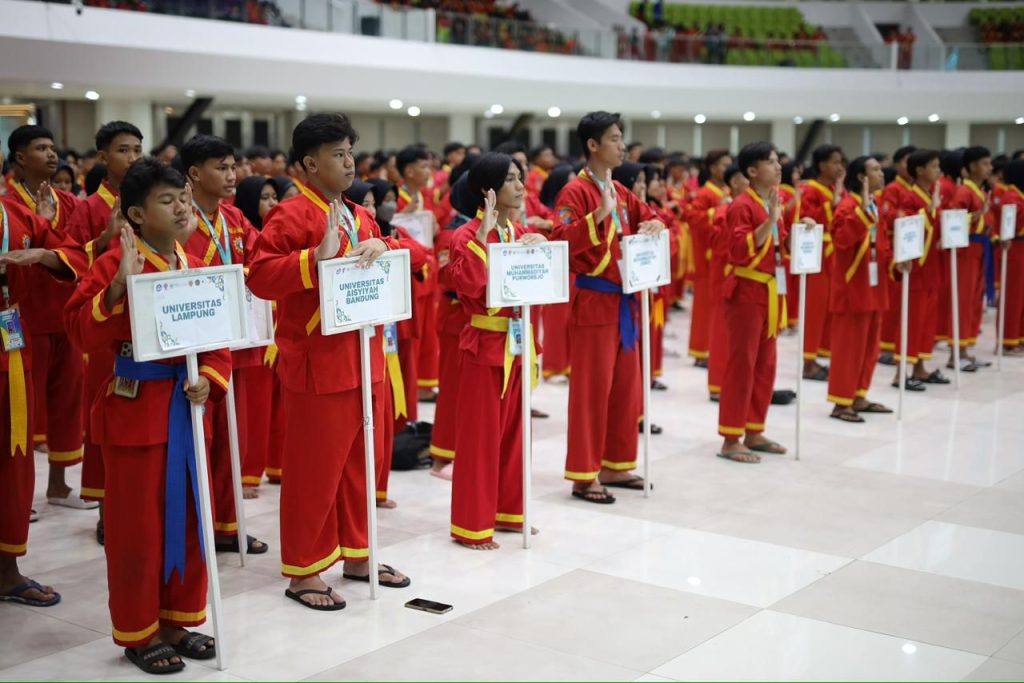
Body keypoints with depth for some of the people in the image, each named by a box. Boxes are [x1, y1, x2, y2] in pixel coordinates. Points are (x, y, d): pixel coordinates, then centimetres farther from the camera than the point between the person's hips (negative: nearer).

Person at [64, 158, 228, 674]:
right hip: (134, 409, -6)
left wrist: (209, 379, -7)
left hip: (184, 408, 6)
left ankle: (180, 620, 29)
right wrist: (119, 288, -30)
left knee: (189, 518, 14)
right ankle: (138, 634, 18)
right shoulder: (115, 264, -11)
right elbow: (81, 332, -19)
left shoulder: (196, 268, 7)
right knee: (137, 527, 3)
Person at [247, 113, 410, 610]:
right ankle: (303, 572, 12)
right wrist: (316, 258, -30)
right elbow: (260, 276, -20)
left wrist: (379, 247, -2)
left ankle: (357, 554, 30)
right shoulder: (290, 215, -11)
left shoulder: (358, 216, 13)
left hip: (362, 360, 8)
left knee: (357, 462, 16)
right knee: (313, 469, 1)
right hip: (316, 364, -8)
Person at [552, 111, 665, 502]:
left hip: (624, 300, 8)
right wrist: (598, 216, -33)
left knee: (625, 387, 13)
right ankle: (583, 476, 5)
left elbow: (649, 220, 24)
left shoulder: (620, 192, 13)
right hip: (593, 301, -8)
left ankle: (615, 466, 25)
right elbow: (561, 241, -23)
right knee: (591, 389, -3)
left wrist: (654, 226, 2)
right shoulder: (576, 191, -12)